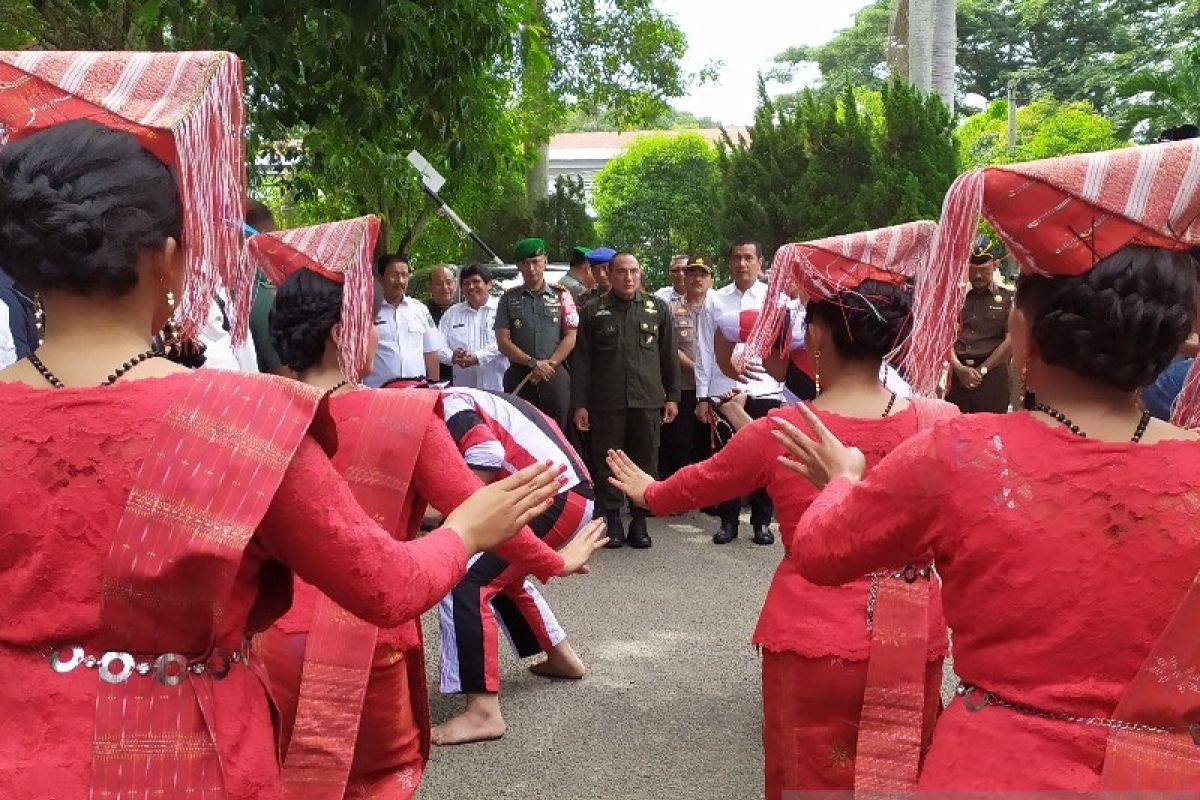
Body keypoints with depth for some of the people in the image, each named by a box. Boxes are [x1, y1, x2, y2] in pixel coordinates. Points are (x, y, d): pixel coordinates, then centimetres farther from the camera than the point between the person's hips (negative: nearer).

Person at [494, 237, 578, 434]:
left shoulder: (561, 295, 9)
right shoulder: (509, 298, 10)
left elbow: (571, 337, 3)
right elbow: (503, 341, 2)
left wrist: (548, 365, -10)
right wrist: (533, 363, -10)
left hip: (555, 377, 0)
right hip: (519, 378, 1)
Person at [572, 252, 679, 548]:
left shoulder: (657, 308, 9)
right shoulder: (593, 311, 6)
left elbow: (669, 356, 11)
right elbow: (582, 360, 4)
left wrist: (672, 396, 6)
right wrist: (580, 403, -1)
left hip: (648, 400, 1)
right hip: (606, 402, -1)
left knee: (645, 460, 6)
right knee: (607, 461, 3)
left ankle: (639, 520, 16)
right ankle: (611, 519, 14)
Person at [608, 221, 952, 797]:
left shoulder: (777, 433, -13)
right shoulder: (941, 423, -10)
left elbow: (697, 484, 7)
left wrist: (646, 491, 29)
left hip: (811, 645, -2)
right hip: (911, 644, 2)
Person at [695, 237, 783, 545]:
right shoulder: (714, 300, 6)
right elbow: (705, 350, 5)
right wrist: (702, 396, 2)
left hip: (764, 390, 0)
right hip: (724, 390, 1)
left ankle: (762, 522, 20)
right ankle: (728, 521, 20)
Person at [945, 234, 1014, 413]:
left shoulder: (1008, 299, 5)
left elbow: (1011, 341, -2)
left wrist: (981, 370, -5)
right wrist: (959, 368, -8)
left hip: (992, 375, -2)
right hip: (956, 373, 2)